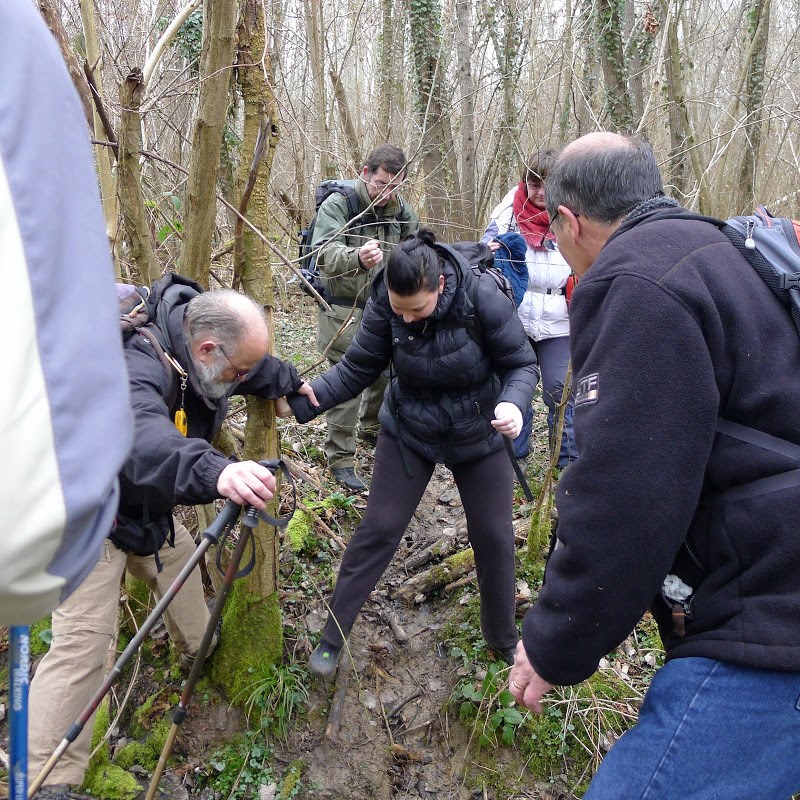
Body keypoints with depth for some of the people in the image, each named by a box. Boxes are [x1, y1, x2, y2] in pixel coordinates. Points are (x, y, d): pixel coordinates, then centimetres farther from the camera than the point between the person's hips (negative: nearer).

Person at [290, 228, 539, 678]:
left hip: (479, 436, 0)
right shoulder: (384, 305, -20)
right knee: (378, 529, 2)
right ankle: (333, 639, 18)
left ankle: (504, 639, 34)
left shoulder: (483, 299, -26)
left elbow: (522, 364, -17)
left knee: (495, 536, 9)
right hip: (409, 433, 1)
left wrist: (513, 403, -38)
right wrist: (300, 403, -27)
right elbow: (357, 370, -15)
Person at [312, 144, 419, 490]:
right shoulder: (337, 204, -14)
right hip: (344, 309, -6)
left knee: (386, 373, 17)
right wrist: (357, 257, -51)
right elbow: (326, 251, -30)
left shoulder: (402, 212, 3)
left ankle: (372, 429, 43)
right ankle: (340, 458, 6)